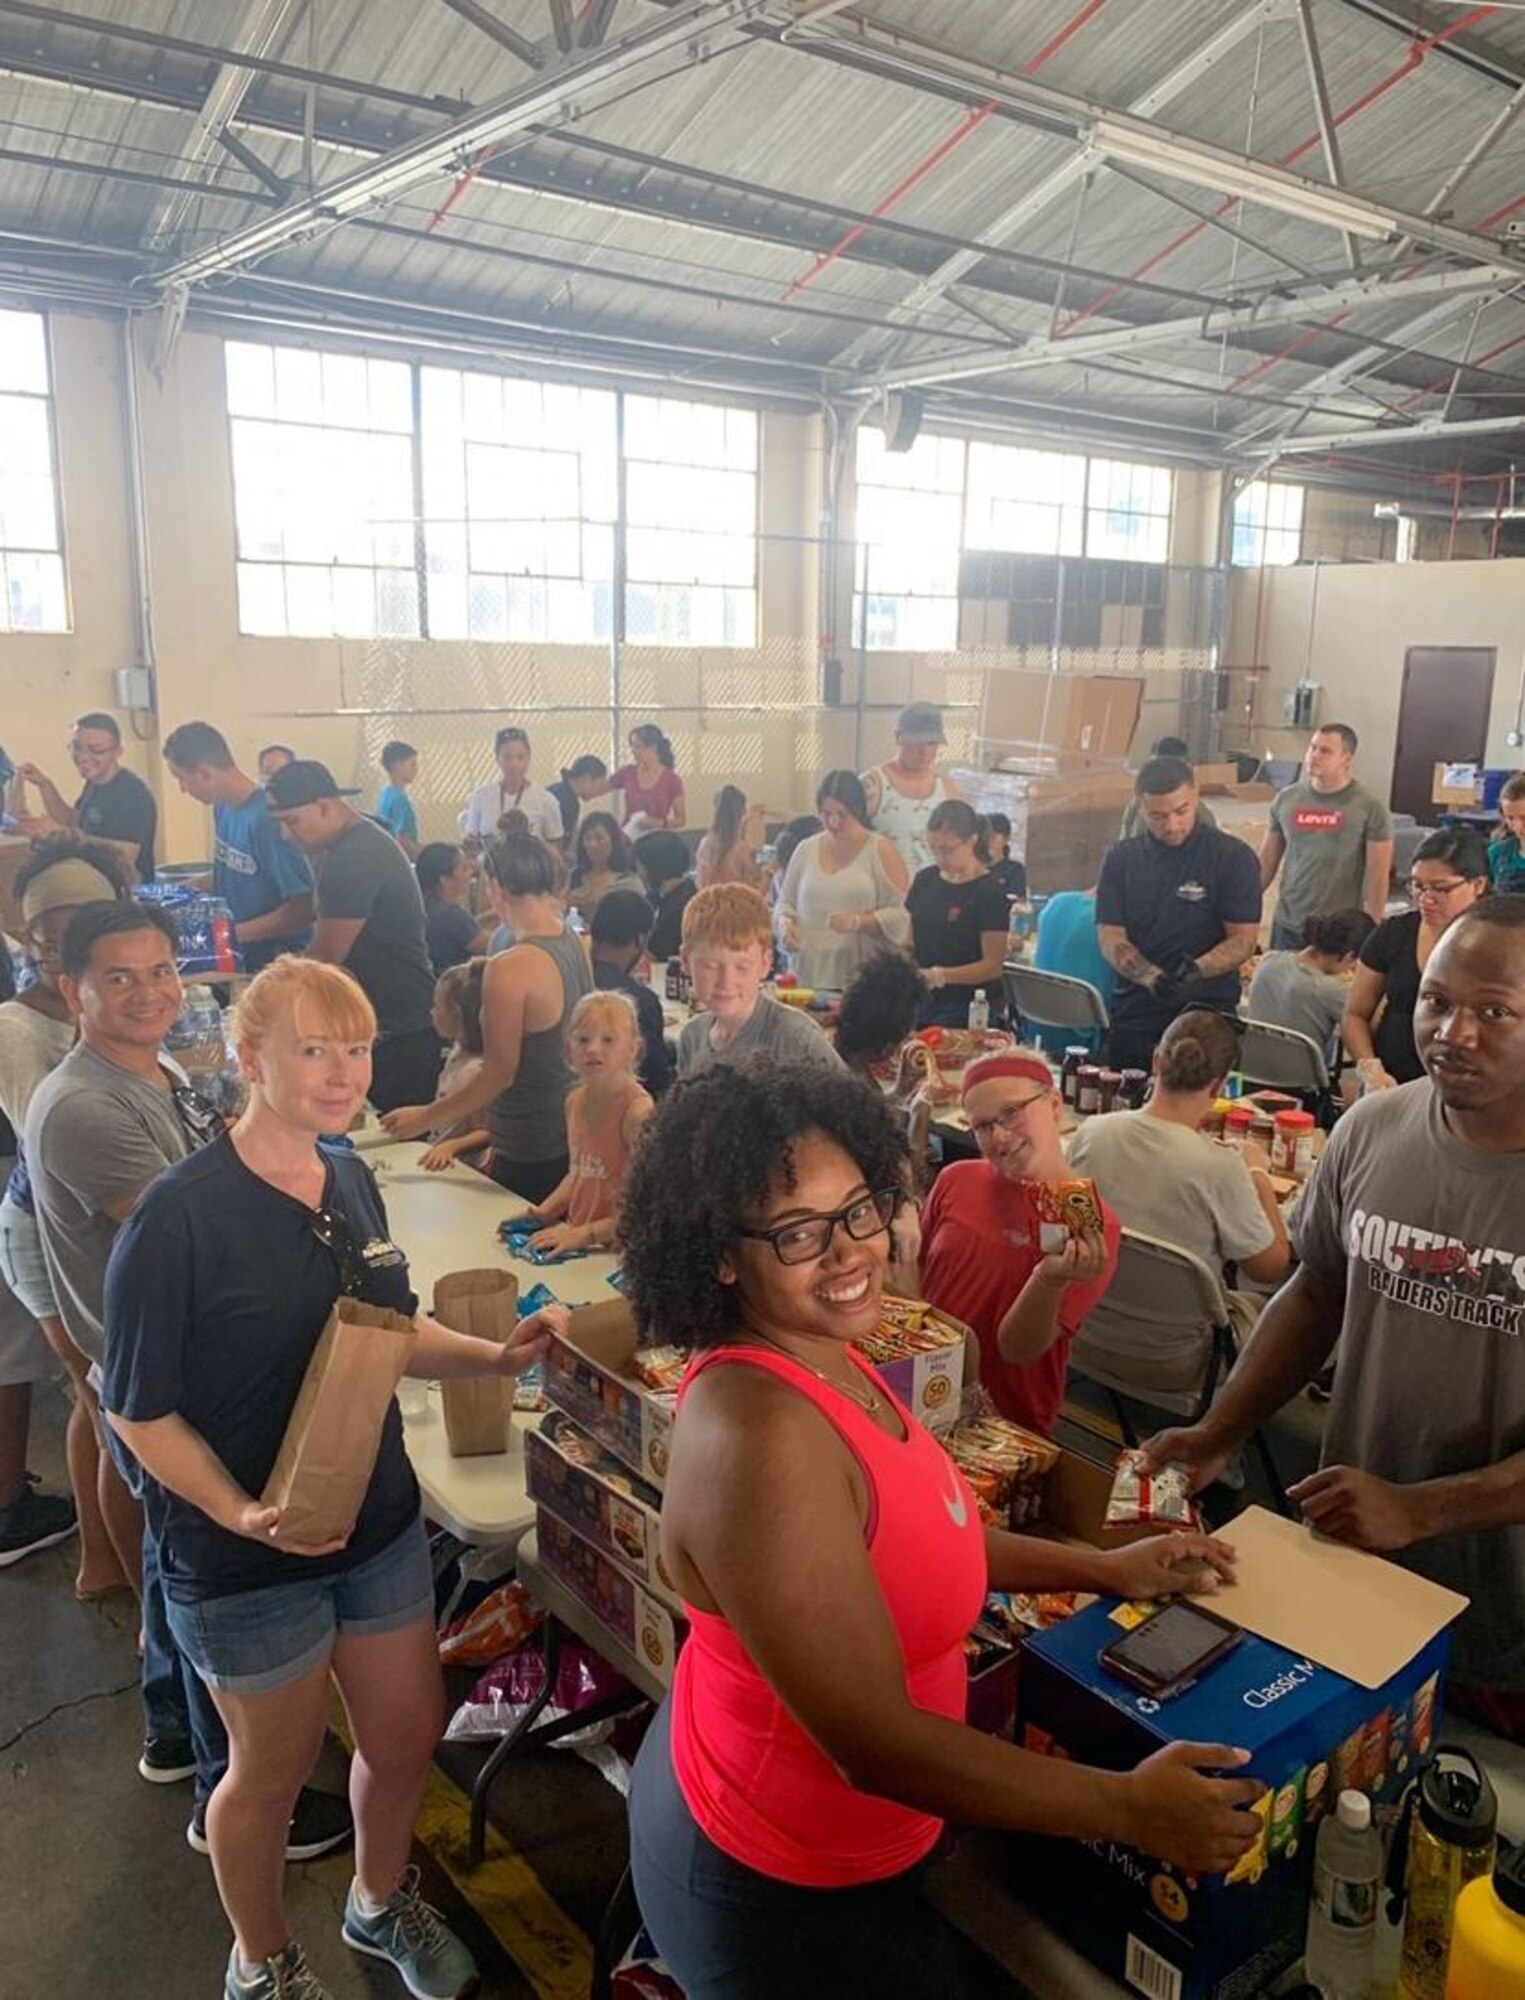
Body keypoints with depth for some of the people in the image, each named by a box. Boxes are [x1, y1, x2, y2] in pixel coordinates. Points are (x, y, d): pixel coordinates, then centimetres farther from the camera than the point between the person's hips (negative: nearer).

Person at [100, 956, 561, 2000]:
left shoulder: (351, 1178, -3)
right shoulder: (178, 1218, -23)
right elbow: (139, 1411, -17)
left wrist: (498, 1357, -4)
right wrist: (240, 1512, -29)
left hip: (381, 1524, 6)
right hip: (247, 1561, -6)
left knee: (409, 1734, 21)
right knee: (275, 1769, 16)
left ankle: (382, 1899, 53)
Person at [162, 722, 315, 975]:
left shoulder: (265, 818, -23)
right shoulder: (222, 808, 2)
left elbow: (303, 909, -23)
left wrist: (231, 933, -20)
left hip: (275, 963, -7)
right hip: (233, 957, 8)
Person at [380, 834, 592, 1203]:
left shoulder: (509, 968, -24)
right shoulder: (575, 944, 0)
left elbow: (498, 1074, -19)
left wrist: (425, 1118, -8)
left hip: (533, 1151, -8)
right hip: (574, 1129, 8)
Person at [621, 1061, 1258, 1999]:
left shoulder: (825, 1360, -7)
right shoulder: (759, 1435, -35)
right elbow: (874, 1743, -31)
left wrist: (1107, 1569, 7)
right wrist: (1130, 1808, -23)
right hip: (782, 1896, -8)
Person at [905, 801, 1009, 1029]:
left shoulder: (989, 893, -9)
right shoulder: (925, 880, 9)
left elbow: (993, 965, -13)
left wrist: (939, 976, -25)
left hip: (966, 1009, -5)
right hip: (921, 1001, 5)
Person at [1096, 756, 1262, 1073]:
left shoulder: (1233, 857, -2)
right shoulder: (1121, 858, 6)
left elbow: (1244, 939, -5)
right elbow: (1110, 938, 0)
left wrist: (1196, 970, -23)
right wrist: (1152, 978, -18)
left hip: (1207, 1015, -3)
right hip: (1133, 1015, 3)